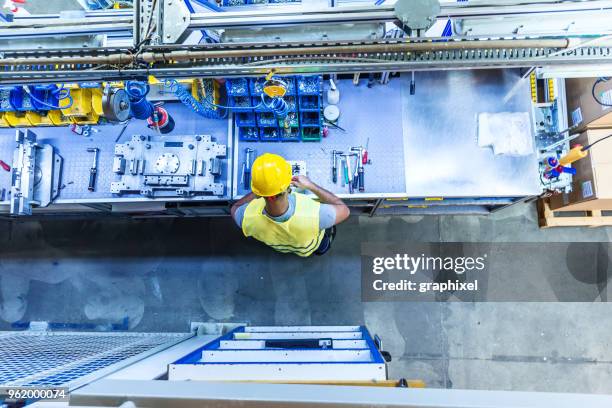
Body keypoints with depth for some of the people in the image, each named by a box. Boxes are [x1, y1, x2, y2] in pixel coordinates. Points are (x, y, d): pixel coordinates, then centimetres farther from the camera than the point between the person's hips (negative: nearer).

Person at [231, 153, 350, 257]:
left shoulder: (248, 219, -41)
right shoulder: (314, 216, -49)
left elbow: (235, 207, -14)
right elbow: (344, 210, -26)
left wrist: (263, 186, -15)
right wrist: (311, 186, -23)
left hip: (278, 246, 2)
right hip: (311, 246, -2)